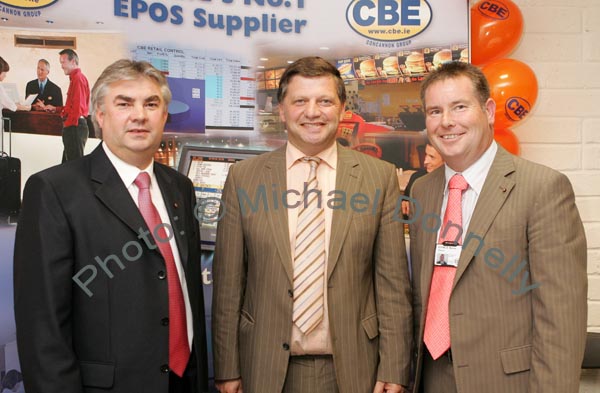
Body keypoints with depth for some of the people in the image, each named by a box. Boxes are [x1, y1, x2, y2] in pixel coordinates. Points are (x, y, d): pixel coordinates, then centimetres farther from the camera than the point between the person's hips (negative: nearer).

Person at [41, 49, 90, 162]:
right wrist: (55, 109, 19)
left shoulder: (78, 78, -13)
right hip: (72, 127, 10)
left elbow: (78, 107, -19)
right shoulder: (75, 78, 18)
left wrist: (69, 124, -15)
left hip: (75, 126, -10)